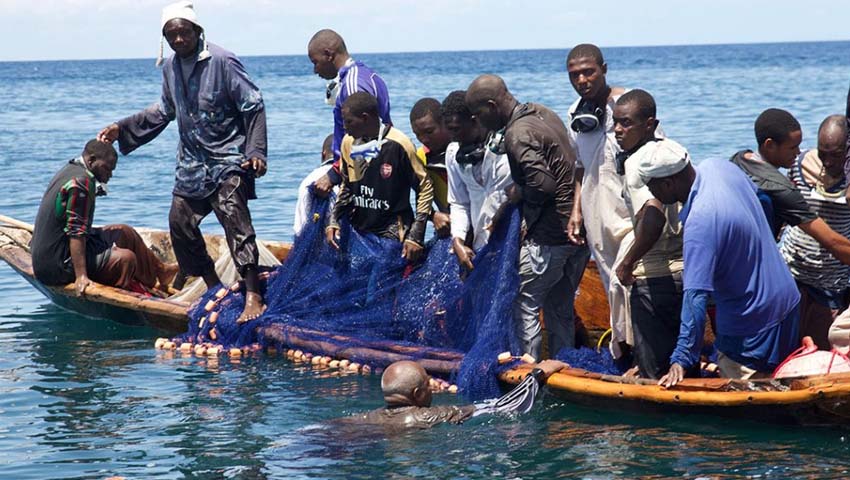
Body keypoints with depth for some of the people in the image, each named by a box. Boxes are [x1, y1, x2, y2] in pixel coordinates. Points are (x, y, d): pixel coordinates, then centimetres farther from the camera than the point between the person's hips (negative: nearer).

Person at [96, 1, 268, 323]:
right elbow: (164, 111, 24)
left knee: (235, 221, -20)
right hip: (192, 163, 8)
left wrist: (256, 152, -22)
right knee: (180, 222, 11)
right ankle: (214, 288, 27)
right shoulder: (170, 68, 8)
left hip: (227, 160, -8)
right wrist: (121, 129, 18)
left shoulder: (222, 62, -14)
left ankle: (253, 298, -24)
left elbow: (254, 107, -13)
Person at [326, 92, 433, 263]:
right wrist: (334, 221, 4)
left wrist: (415, 237, -11)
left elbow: (424, 188, -7)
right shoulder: (348, 142, 3)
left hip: (392, 236, -5)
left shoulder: (398, 145, -14)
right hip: (358, 232, 6)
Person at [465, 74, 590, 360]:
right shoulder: (543, 113, 11)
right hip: (578, 229, 9)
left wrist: (519, 193, -8)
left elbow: (543, 185, -26)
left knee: (525, 305, 0)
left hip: (550, 236, -9)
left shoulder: (518, 135, -18)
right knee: (560, 309, 16)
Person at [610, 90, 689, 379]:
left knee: (653, 374, 0)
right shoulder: (675, 150, 11)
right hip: (690, 271, 9)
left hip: (656, 278, -9)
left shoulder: (637, 162, -15)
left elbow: (654, 216, -30)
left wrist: (628, 263, -20)